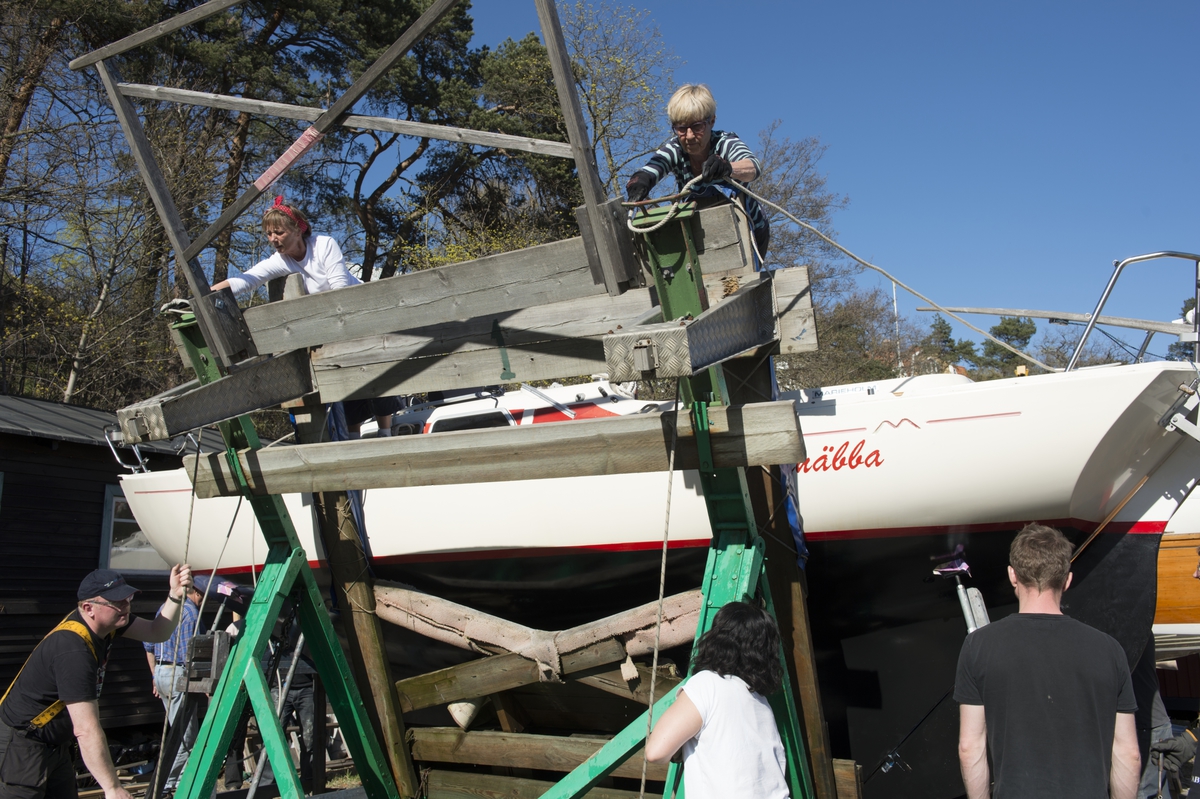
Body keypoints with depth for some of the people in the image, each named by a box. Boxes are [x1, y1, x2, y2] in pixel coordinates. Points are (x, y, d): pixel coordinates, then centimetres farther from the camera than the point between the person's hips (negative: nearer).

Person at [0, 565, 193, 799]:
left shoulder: (106, 622, -5)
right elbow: (87, 731, -32)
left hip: (55, 744, 9)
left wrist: (176, 596, -14)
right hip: (23, 745, -9)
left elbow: (157, 633, 4)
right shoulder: (74, 650, -31)